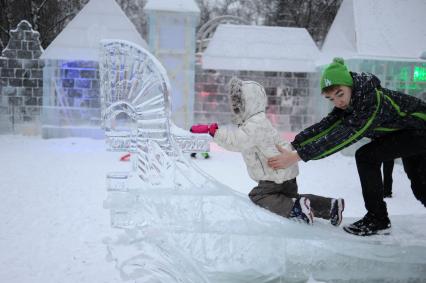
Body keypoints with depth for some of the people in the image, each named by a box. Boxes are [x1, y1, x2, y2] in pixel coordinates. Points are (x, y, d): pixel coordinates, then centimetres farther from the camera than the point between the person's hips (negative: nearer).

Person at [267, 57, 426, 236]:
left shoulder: (374, 100, -37)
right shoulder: (350, 102, -11)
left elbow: (343, 136, -43)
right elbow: (325, 126, -16)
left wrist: (297, 156, -47)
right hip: (409, 132, 9)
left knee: (366, 156, -21)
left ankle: (378, 220, -12)